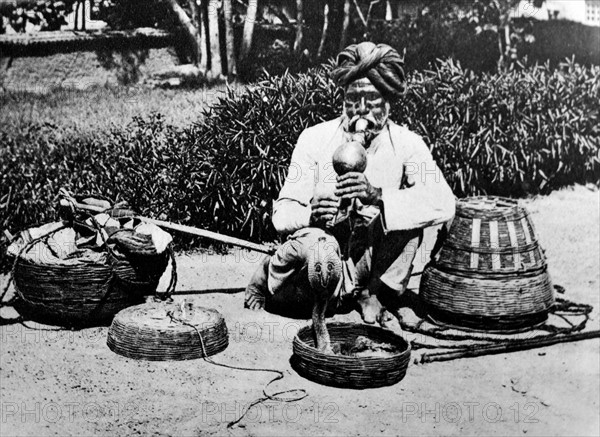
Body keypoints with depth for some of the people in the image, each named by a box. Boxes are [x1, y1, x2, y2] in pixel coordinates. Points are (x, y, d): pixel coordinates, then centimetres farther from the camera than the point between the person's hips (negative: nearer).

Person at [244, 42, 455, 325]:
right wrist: (311, 214, -32)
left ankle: (376, 294, -4)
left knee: (406, 212, -24)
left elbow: (443, 204, -22)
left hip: (369, 264, 1)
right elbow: (283, 212, -8)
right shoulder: (315, 138, -4)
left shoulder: (406, 144, -5)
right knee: (316, 243, -35)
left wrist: (378, 196, -37)